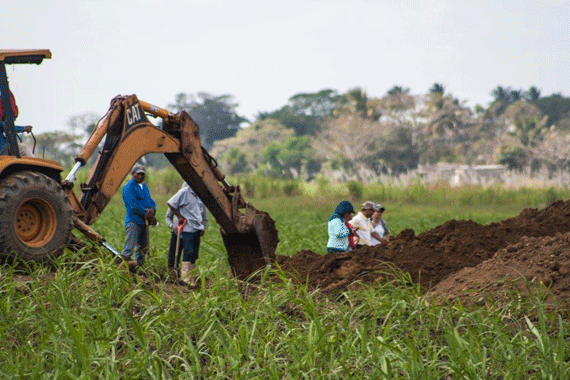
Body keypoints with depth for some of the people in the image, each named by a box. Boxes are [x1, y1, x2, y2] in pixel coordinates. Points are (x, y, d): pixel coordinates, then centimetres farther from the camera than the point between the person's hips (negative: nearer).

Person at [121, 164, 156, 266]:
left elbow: (151, 201, 19)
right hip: (133, 221, -9)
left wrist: (152, 209, -7)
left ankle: (139, 264, 18)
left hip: (144, 222, 9)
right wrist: (148, 215, -16)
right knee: (129, 247, -15)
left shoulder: (144, 188, 22)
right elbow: (134, 205, -16)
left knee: (143, 248, 11)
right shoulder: (129, 187, -6)